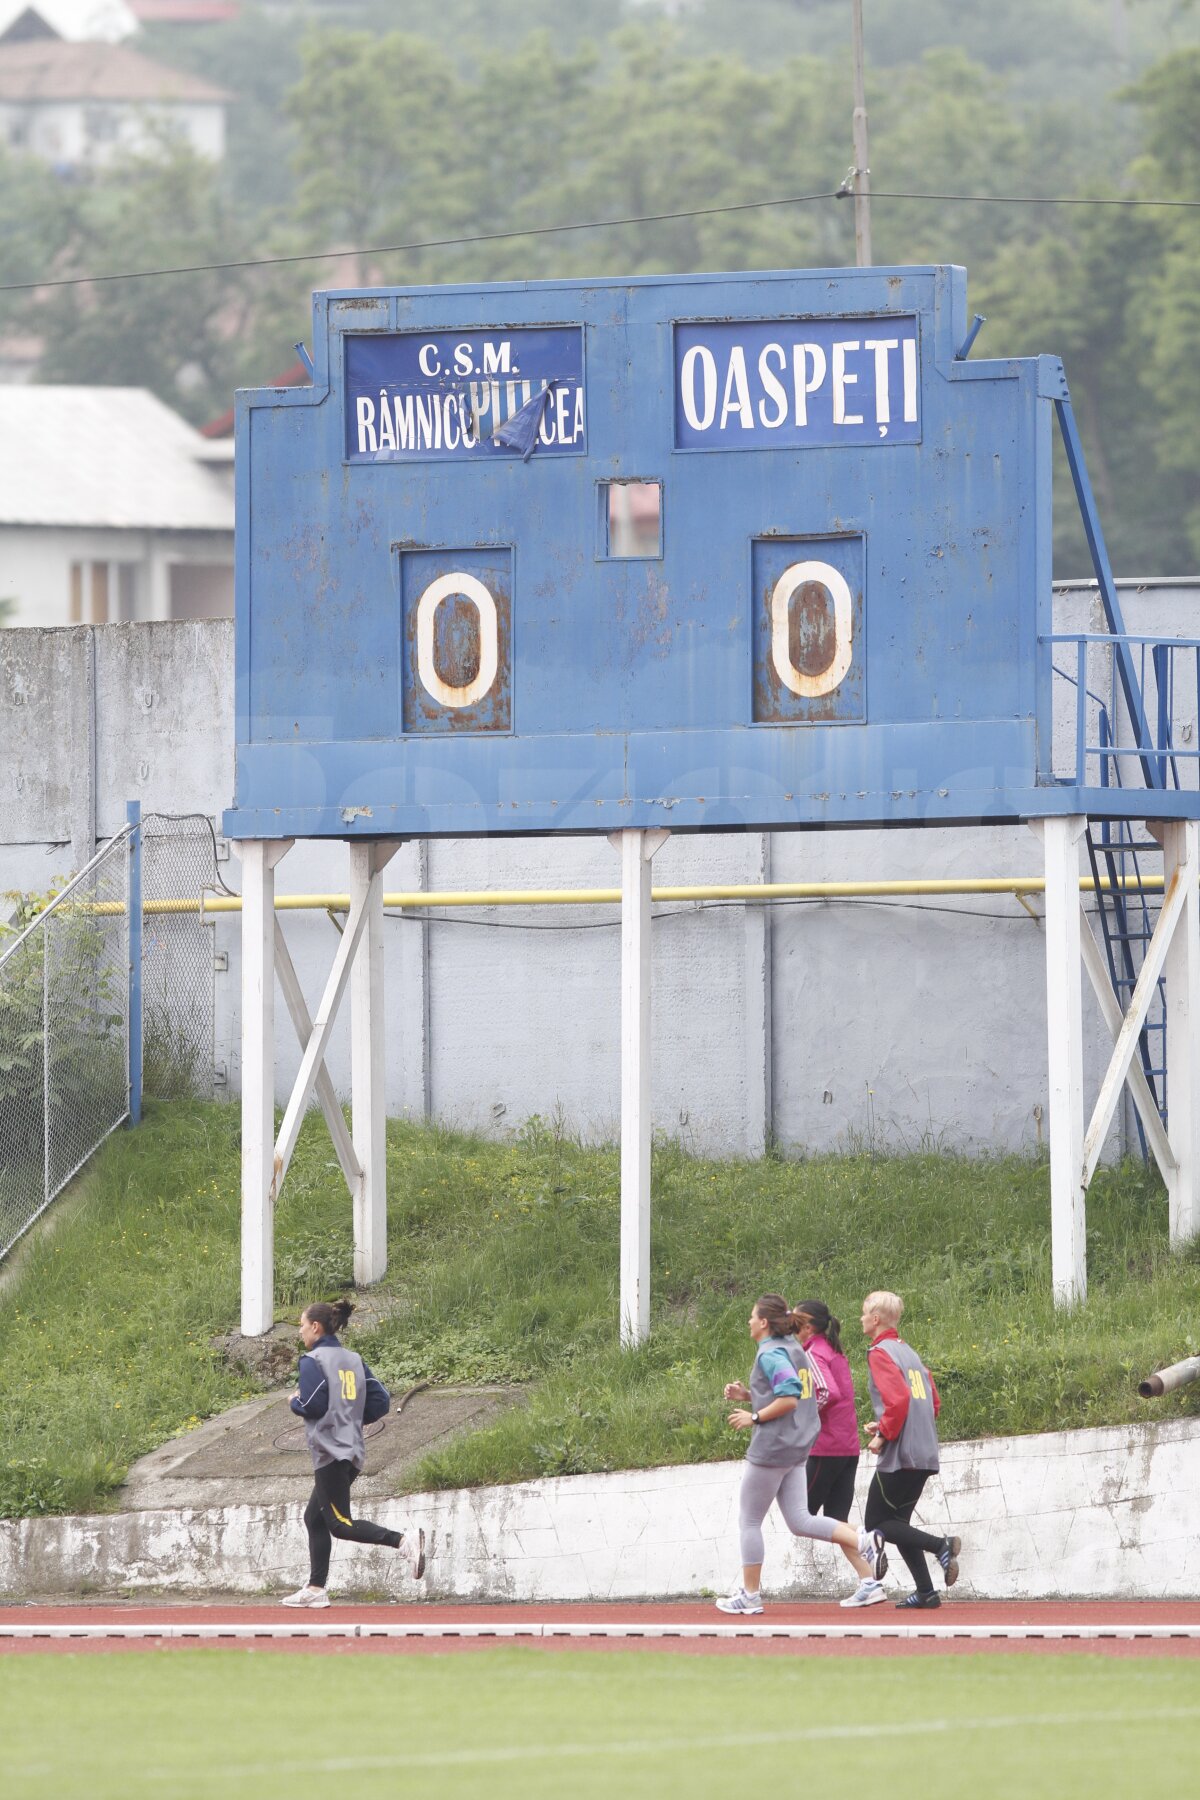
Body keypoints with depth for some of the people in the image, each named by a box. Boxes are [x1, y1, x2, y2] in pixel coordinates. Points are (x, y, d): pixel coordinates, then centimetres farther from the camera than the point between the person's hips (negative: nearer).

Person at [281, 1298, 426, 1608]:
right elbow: (380, 1402, 8)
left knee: (340, 1524, -9)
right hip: (353, 1451, 9)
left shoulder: (312, 1360, -9)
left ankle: (404, 1541, -28)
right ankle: (316, 1588, 15)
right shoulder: (354, 1360, 13)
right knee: (314, 1518, 16)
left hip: (329, 1451, -9)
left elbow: (312, 1405, -16)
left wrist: (294, 1402, 4)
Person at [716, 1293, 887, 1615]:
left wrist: (754, 1417, -15)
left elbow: (789, 1398, -25)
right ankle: (864, 1542, -10)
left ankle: (749, 1595, 9)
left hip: (772, 1449, -9)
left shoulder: (770, 1354, -15)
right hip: (797, 1448, 9)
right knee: (800, 1522, 8)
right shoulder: (794, 1350, 14)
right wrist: (747, 1395, 16)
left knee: (749, 1521, 4)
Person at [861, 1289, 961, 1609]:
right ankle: (925, 1592, 6)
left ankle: (940, 1546, -18)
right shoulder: (910, 1352, 18)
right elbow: (934, 1403, 20)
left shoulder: (880, 1353, -9)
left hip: (899, 1454, -9)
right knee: (897, 1522, 15)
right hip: (925, 1456, 9)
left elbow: (898, 1398, -23)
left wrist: (883, 1435, -12)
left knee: (877, 1524, -2)